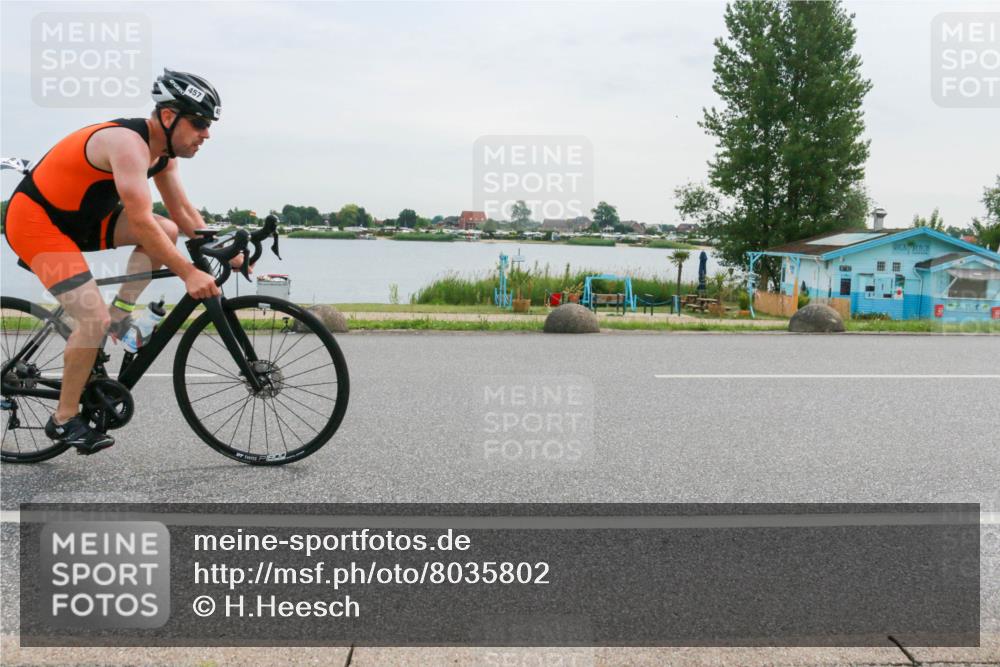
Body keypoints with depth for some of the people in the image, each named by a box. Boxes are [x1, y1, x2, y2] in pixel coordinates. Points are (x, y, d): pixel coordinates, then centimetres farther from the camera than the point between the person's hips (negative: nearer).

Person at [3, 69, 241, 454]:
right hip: (36, 221, -9)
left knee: (167, 231, -4)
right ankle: (64, 420, -3)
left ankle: (119, 316, 0)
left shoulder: (163, 150, 1)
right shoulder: (129, 143, -28)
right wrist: (188, 273, -33)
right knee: (94, 320, -18)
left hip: (78, 218, 9)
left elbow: (184, 215, 7)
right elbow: (140, 221, -34)